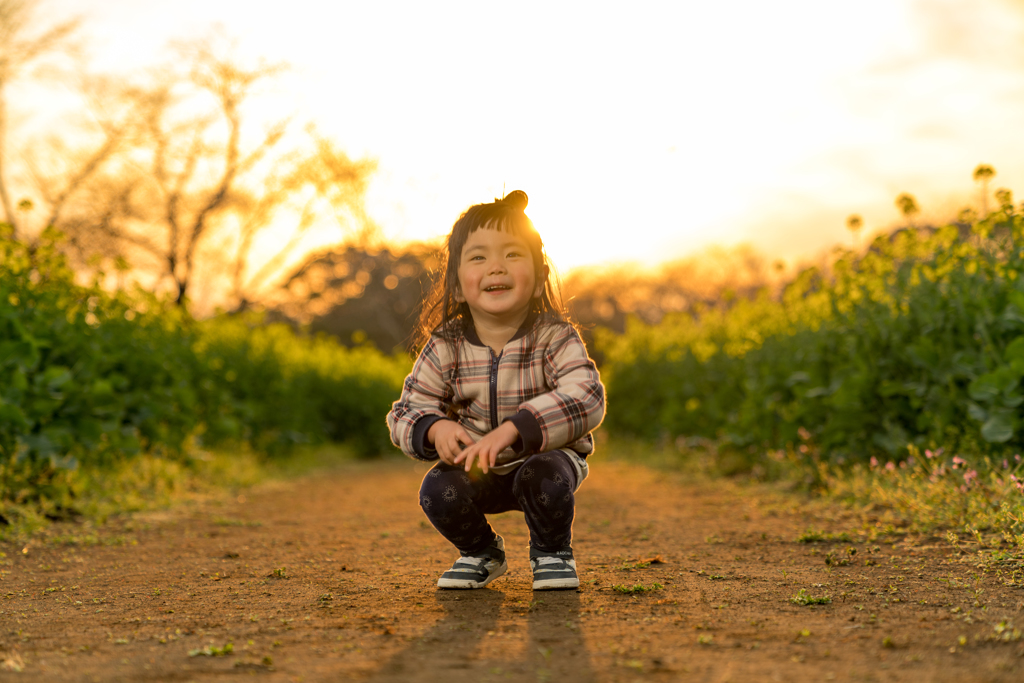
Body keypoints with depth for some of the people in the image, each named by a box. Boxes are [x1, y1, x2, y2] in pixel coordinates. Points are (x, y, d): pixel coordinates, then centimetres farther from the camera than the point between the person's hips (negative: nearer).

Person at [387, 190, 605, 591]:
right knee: (438, 492, -23)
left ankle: (552, 552, 3)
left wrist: (512, 430, -46)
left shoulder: (556, 338, -18)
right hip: (477, 467, 3)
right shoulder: (445, 347, -10)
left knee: (544, 479, -33)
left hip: (547, 455, -2)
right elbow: (407, 412, -4)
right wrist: (436, 428, -30)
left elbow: (586, 399, -34)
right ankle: (480, 553, 13)